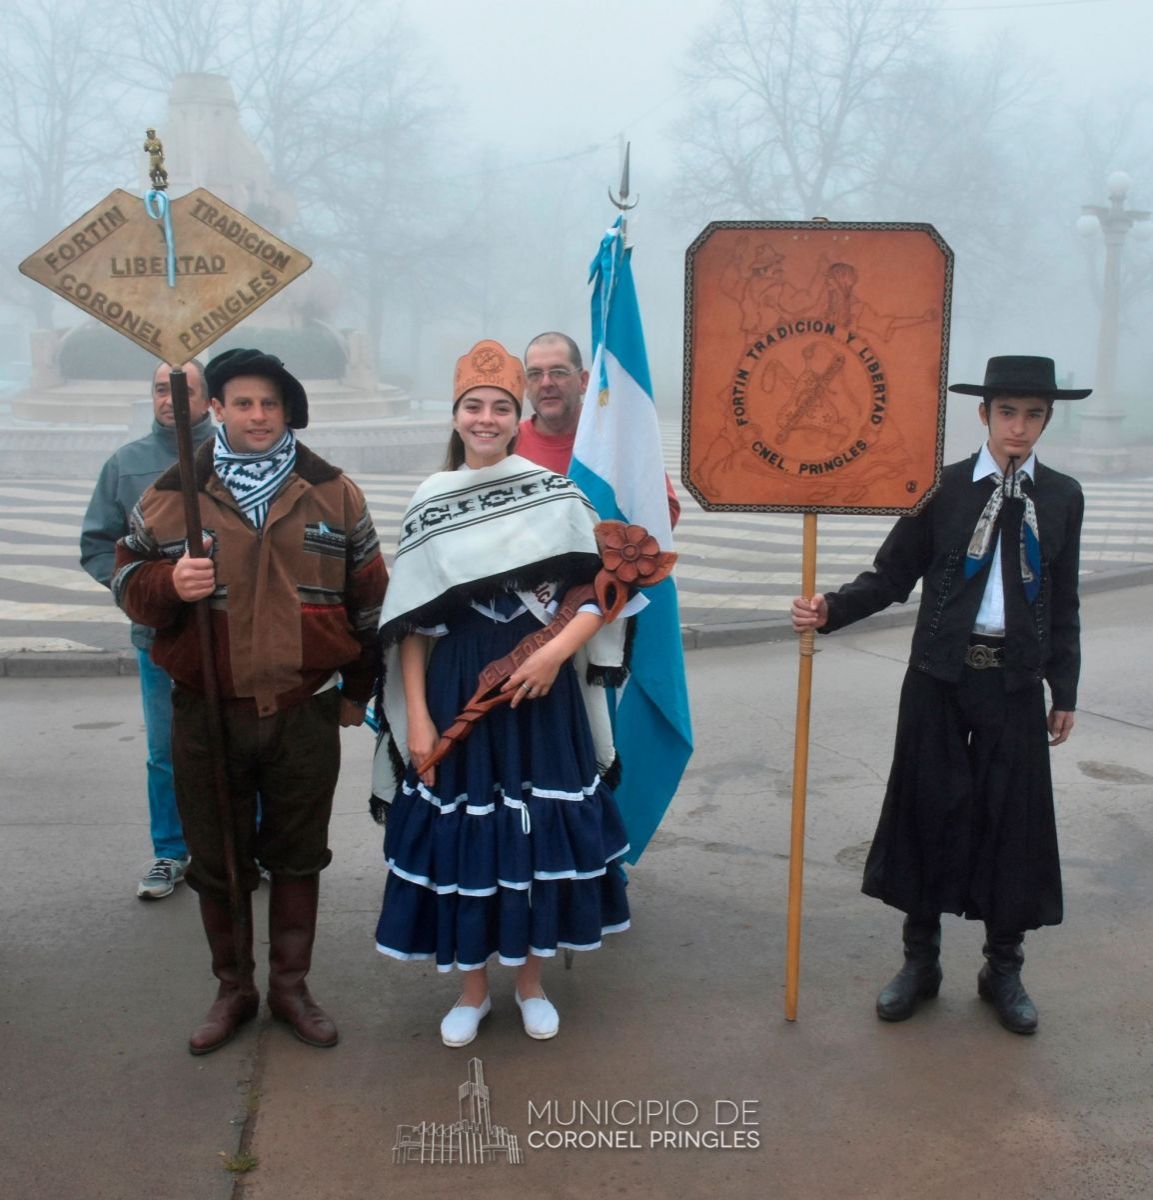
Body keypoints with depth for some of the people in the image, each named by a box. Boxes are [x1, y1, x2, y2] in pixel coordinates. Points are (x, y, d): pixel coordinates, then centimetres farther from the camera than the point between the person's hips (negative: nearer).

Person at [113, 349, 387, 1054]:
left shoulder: (333, 492, 2)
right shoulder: (171, 494, 0)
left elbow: (368, 595, 8)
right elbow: (128, 580, 5)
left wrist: (357, 689, 10)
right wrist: (169, 584, -18)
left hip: (306, 713, 0)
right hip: (208, 716, 0)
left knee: (297, 858, 13)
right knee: (219, 862, 12)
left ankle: (291, 986, 30)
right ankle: (234, 990, 31)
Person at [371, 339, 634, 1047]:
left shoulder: (557, 494, 0)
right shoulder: (430, 504, 2)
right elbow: (410, 623, 1)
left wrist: (557, 651, -17)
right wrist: (416, 717, -5)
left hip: (542, 691, 0)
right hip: (457, 690, 0)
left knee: (542, 832, 7)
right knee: (461, 833, 6)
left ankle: (532, 983, 29)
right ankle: (473, 989, 27)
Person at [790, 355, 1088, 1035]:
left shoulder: (1062, 497, 4)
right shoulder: (942, 487, -2)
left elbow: (1063, 604, 8)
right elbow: (893, 577, -3)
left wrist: (1065, 691, 8)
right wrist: (831, 610, -19)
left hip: (1016, 681, 1)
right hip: (942, 675, -1)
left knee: (1012, 819, 6)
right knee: (930, 812, 6)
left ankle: (1004, 968, 25)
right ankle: (921, 961, 23)